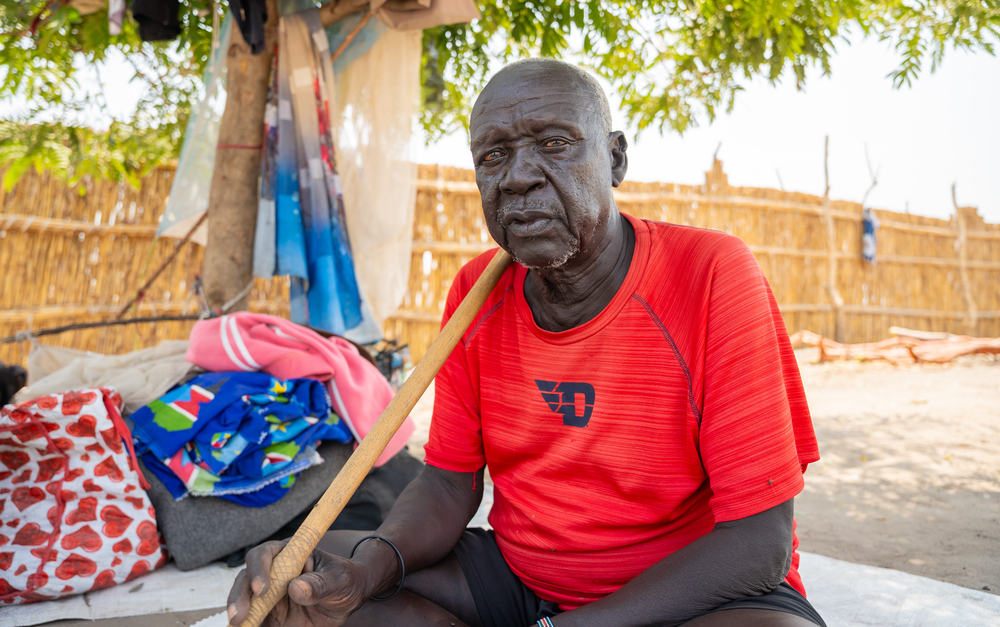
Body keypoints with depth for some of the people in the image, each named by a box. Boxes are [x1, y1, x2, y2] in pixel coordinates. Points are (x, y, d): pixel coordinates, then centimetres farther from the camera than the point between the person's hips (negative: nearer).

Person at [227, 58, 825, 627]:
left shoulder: (713, 277, -19)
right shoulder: (477, 291, -3)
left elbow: (759, 539, -20)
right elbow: (449, 483, 2)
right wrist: (372, 565, -21)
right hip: (517, 575, 5)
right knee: (317, 566, -7)